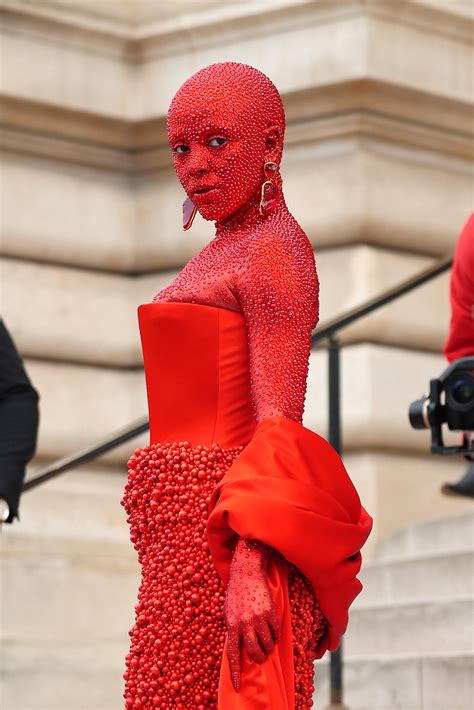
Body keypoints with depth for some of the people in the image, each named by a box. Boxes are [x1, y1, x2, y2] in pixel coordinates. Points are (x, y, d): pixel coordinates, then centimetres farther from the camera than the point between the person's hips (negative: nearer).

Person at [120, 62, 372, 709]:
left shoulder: (275, 248, -9)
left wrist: (249, 565, -26)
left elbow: (279, 421, -18)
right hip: (183, 528, 9)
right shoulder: (223, 251, 19)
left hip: (224, 532, -9)